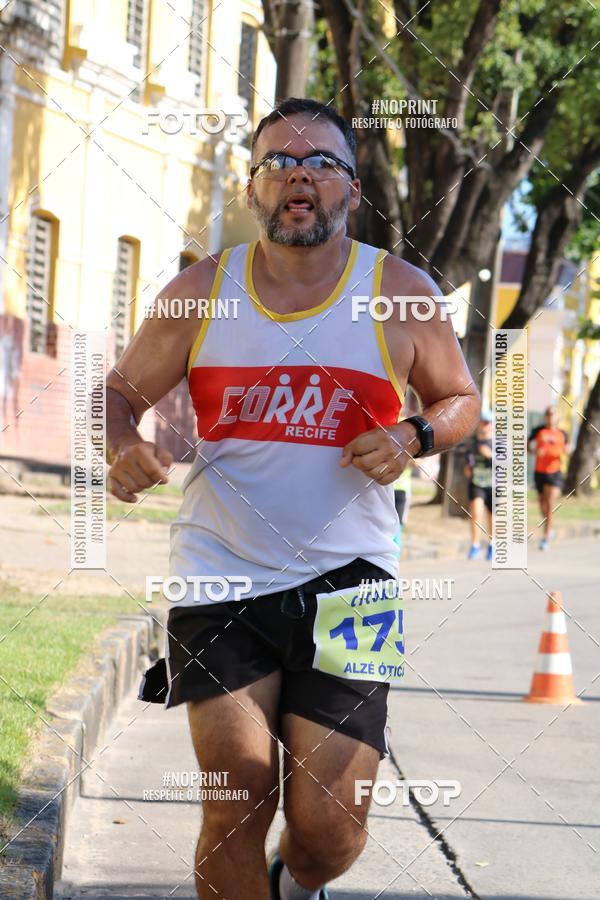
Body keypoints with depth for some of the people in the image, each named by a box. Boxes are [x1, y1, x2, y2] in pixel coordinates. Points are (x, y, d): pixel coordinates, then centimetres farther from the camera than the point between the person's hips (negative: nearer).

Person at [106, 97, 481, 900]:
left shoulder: (401, 295, 0)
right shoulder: (199, 294, 2)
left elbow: (461, 400, 13)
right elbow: (119, 392, 11)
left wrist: (414, 437, -9)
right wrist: (122, 448, -12)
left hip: (345, 577, 0)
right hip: (222, 571, 1)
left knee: (328, 830, -2)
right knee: (235, 807, -6)